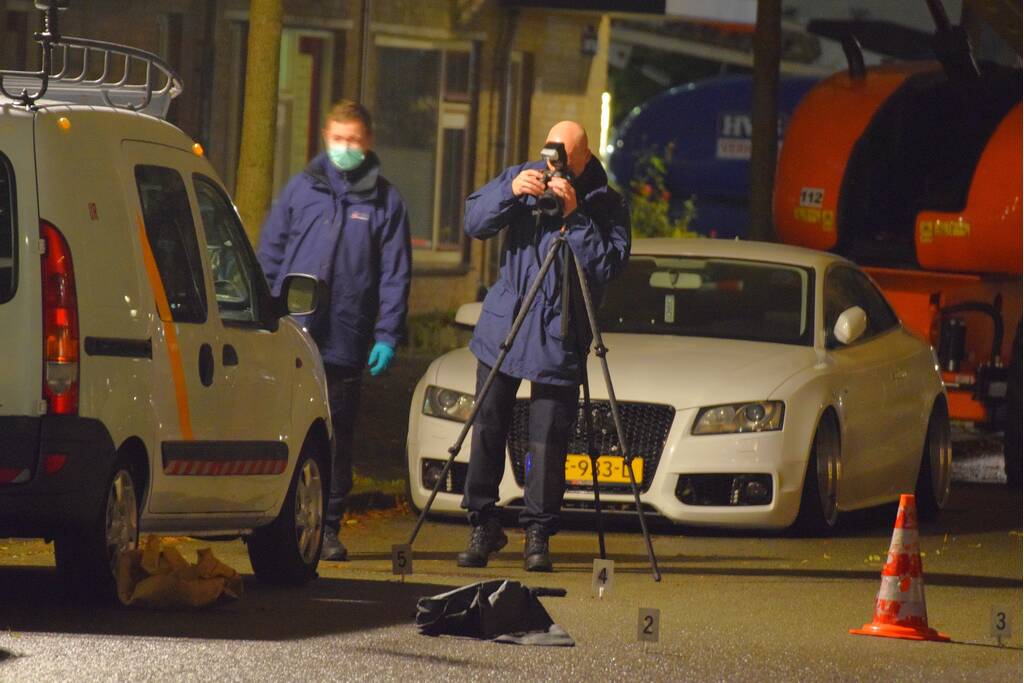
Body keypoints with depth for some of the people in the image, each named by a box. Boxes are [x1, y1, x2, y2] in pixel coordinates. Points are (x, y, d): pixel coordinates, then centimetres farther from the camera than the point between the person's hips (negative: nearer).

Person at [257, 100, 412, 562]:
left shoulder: (385, 201, 8)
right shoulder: (301, 190, 10)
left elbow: (396, 275, 6)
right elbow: (270, 255, 11)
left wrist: (387, 335, -3)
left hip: (345, 344, 0)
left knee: (336, 440, 3)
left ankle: (328, 529, 9)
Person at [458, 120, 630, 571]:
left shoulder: (604, 204, -5)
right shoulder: (525, 179, 4)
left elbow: (606, 267, -16)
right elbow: (475, 221, -3)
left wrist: (575, 216, -24)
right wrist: (510, 191, -19)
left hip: (558, 335, -3)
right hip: (504, 323, 3)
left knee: (547, 441, -4)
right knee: (487, 429, 3)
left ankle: (538, 535, 7)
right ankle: (483, 526, 14)